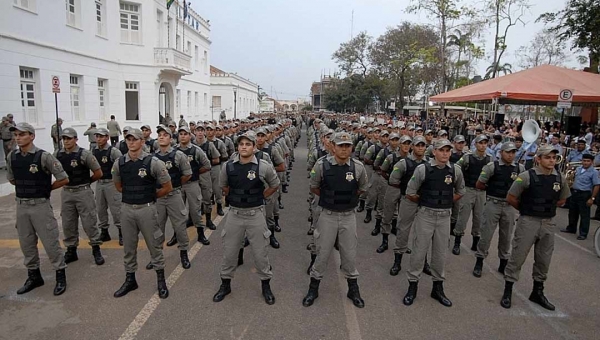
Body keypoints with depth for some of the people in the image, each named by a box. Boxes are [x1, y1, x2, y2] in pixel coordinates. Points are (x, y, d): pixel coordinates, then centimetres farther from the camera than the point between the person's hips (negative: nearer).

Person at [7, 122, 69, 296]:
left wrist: (46, 188, 0)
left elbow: (64, 179, -11)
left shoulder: (43, 156, -14)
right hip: (21, 205, 6)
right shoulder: (11, 157, 3)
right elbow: (11, 179, 21)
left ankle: (60, 276, 13)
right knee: (26, 243, 15)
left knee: (50, 242, 0)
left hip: (40, 205, -6)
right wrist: (26, 187, 11)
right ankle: (34, 276, 30)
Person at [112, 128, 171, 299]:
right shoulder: (119, 163, 1)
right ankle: (130, 279, 31)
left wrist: (150, 196, 4)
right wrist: (132, 195, 10)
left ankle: (161, 280, 21)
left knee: (154, 245, 7)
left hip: (146, 209, -4)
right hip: (126, 209, 4)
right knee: (128, 247, 15)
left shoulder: (153, 162, -12)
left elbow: (167, 187, -5)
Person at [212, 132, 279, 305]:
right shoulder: (228, 166, -4)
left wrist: (259, 198, 4)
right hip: (234, 214, 2)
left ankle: (266, 285, 28)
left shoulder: (264, 166, -11)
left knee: (260, 252, 9)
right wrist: (234, 198, 11)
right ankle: (225, 284, 32)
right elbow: (223, 186, 16)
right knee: (229, 251, 13)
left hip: (256, 214, -2)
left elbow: (274, 185, 5)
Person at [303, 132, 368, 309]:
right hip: (328, 215, -1)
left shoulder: (358, 167, -6)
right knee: (322, 253, 8)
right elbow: (313, 187, 4)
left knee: (349, 254, 12)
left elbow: (362, 188, 13)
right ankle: (313, 288, 27)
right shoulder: (322, 165, -12)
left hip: (349, 216, 2)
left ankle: (353, 289, 31)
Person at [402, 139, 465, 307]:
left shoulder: (455, 170, 0)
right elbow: (410, 193, -2)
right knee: (419, 251, 3)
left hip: (444, 216, 3)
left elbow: (460, 192, 18)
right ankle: (412, 285, 17)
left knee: (440, 253, 12)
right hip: (425, 215, -3)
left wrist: (446, 203, 11)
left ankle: (438, 287, 27)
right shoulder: (423, 169, -10)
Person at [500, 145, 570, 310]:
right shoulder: (527, 176, -13)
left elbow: (561, 200, 17)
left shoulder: (560, 178, 1)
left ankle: (537, 292, 31)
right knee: (517, 257, 1)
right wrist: (526, 210, 5)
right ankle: (507, 291, 13)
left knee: (544, 260, 14)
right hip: (528, 222, -5)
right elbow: (511, 198, -6)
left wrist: (547, 209, 10)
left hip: (548, 223, 5)